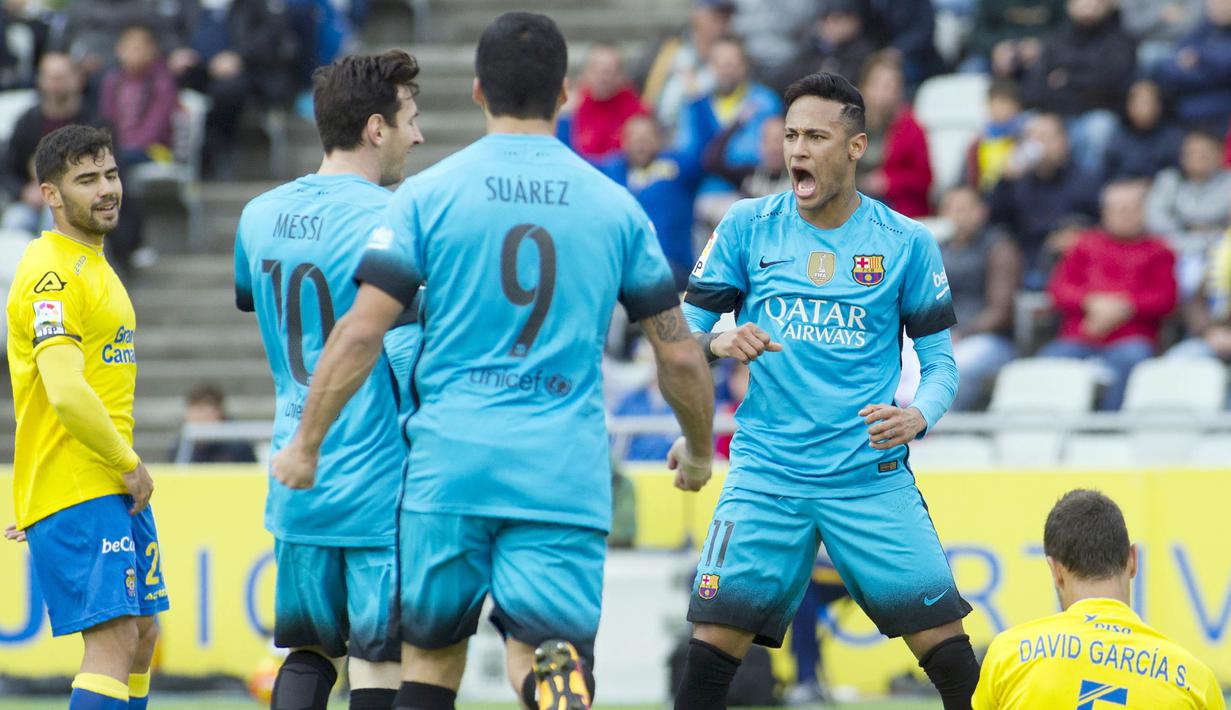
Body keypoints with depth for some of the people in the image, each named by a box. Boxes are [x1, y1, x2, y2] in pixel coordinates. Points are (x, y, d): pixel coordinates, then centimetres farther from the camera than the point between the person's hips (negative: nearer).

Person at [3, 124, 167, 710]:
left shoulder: (93, 264, 17)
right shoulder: (52, 273, -16)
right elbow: (65, 393, -25)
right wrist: (130, 464, -15)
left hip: (116, 487, 10)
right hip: (75, 488, -10)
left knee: (142, 634, 13)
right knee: (114, 638, -17)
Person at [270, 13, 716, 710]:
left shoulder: (429, 194, 2)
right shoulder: (615, 205, 8)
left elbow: (362, 332, -4)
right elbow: (680, 354, 12)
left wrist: (305, 444, 7)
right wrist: (699, 451, 30)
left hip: (450, 465, 0)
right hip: (566, 479, 0)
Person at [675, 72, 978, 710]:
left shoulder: (906, 242, 2)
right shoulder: (747, 226, 3)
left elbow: (940, 359, 6)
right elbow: (684, 333, 5)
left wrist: (918, 416, -16)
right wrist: (721, 343, -18)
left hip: (872, 479, 0)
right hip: (765, 476, 0)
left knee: (944, 643, -7)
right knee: (716, 638, -11)